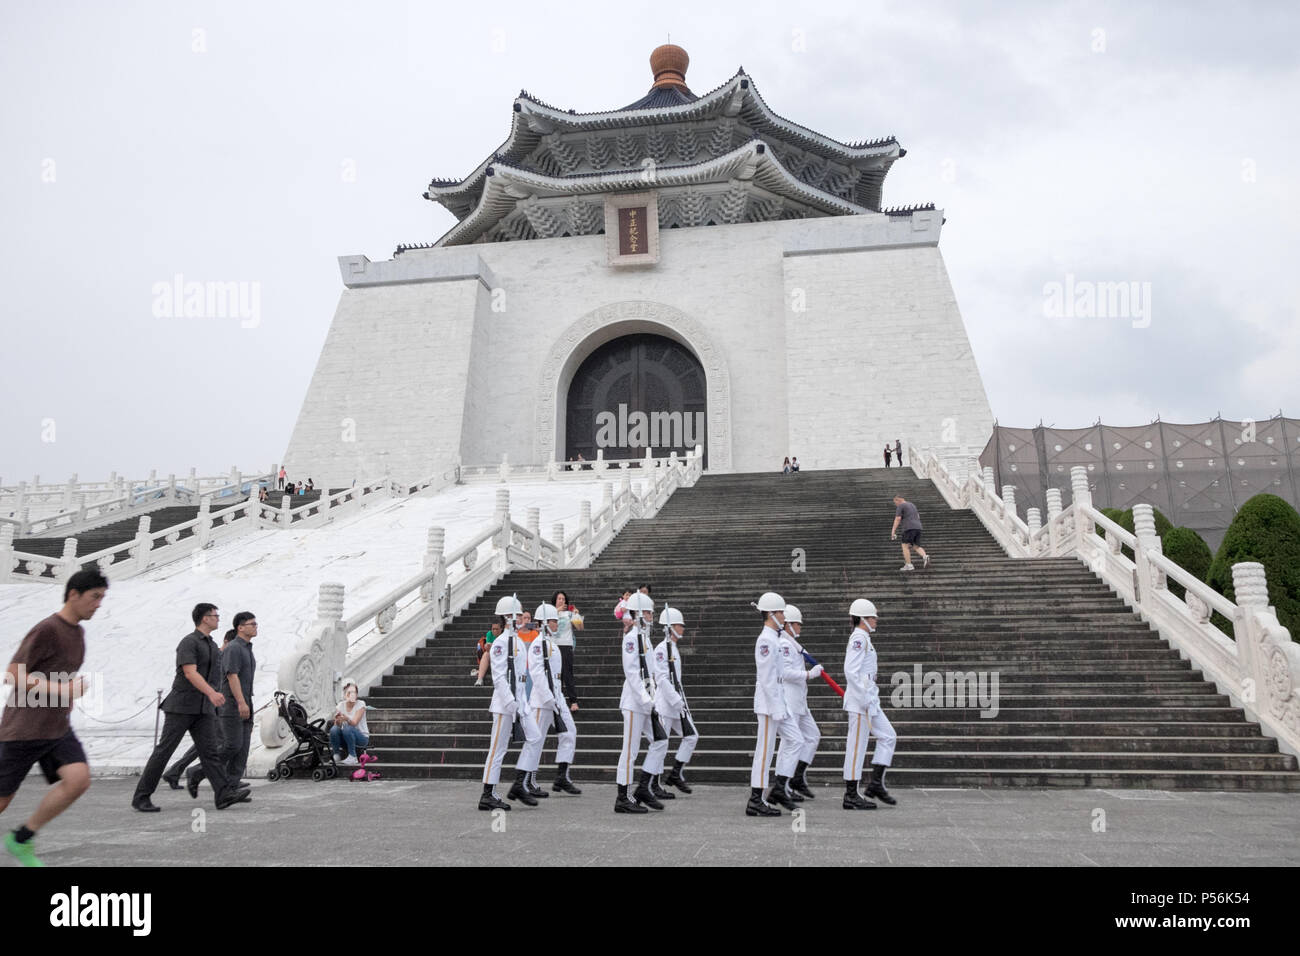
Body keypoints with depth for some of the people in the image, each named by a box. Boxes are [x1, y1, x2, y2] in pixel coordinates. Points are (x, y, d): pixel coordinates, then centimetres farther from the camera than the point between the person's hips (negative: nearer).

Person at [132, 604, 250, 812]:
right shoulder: (188, 643, -10)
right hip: (181, 706, -7)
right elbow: (190, 673, -24)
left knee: (210, 750, -5)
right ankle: (141, 796, 11)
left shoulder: (212, 645, 17)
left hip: (203, 709, 7)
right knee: (164, 750, 0)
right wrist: (212, 693, -37)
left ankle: (225, 794, -16)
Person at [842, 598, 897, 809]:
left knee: (888, 737, 11)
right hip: (861, 700, -10)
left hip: (869, 701, 10)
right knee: (857, 746, -4)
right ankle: (851, 796, 2)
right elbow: (850, 671, -23)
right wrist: (864, 699, -21)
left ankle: (876, 784, 13)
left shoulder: (862, 638, 17)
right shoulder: (859, 638, -14)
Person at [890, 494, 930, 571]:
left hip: (909, 528, -8)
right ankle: (925, 557, -16)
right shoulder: (912, 505, 26)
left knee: (905, 545, -2)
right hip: (918, 527, 8)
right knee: (917, 546, 11)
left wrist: (893, 531, -10)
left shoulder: (900, 506, 1)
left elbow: (897, 519, -8)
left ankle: (908, 565, -7)